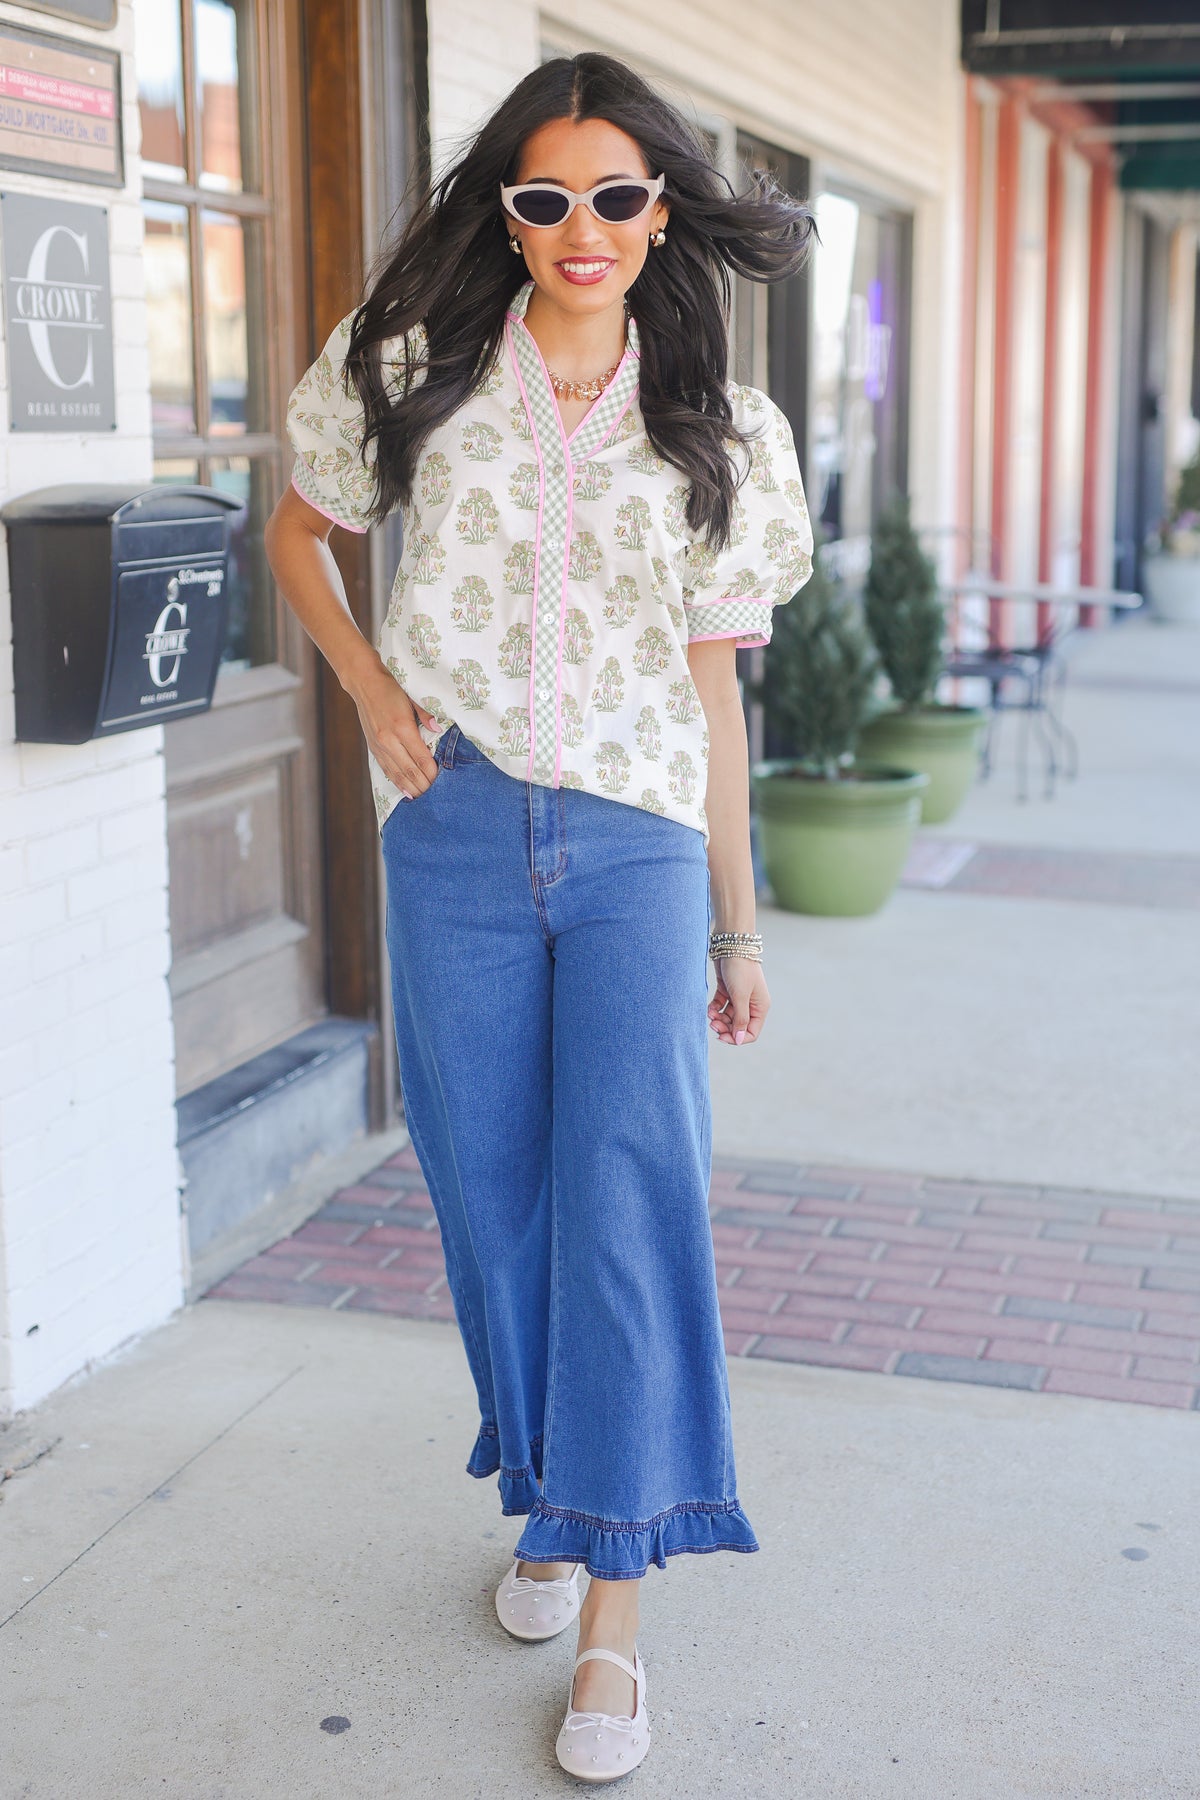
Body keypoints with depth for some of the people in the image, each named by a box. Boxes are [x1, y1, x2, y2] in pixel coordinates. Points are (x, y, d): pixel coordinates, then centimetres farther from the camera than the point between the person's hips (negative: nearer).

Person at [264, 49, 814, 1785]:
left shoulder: (721, 434, 4)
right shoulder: (423, 374, 3)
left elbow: (713, 686, 7)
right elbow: (298, 535, 17)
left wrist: (739, 925, 9)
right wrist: (373, 692, 0)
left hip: (639, 839, -1)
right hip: (459, 832, 1)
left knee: (632, 1196, -10)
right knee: (493, 1195, 8)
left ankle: (613, 1610, -3)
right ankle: (549, 1502, 31)